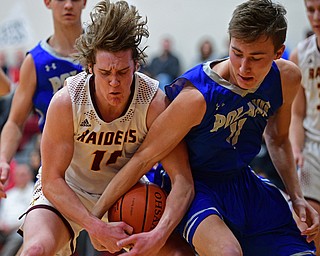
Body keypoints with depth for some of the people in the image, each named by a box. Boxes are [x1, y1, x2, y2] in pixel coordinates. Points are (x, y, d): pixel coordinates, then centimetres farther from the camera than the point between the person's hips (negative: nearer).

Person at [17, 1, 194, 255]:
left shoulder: (155, 102, -25)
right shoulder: (66, 102, -27)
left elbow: (182, 179, -26)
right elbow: (52, 180, -22)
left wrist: (159, 234, -42)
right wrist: (96, 227, -35)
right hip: (67, 193, -2)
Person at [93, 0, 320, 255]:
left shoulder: (288, 78, -9)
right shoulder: (196, 97, -29)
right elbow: (143, 158, -23)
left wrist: (297, 198, 5)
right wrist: (94, 215, -19)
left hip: (245, 184, 6)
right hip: (194, 186, -6)